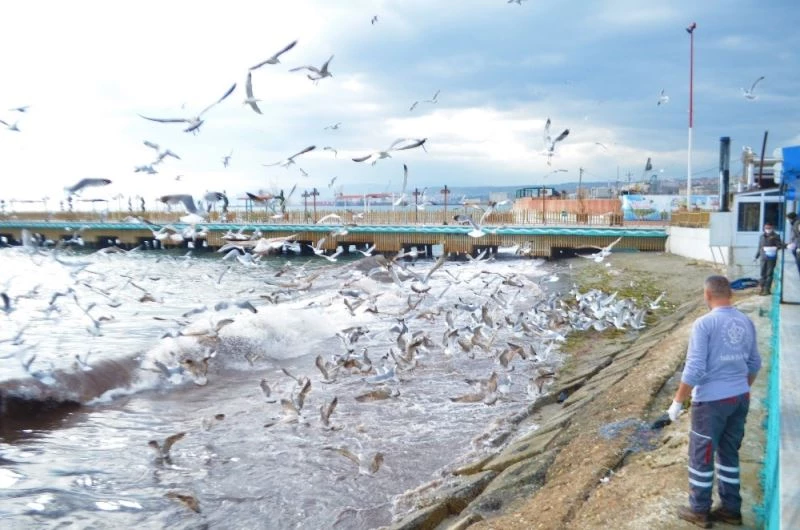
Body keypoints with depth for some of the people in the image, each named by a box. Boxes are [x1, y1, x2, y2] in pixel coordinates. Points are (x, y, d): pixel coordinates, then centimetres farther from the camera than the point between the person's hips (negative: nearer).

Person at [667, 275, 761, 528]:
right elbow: (754, 364, 13)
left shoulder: (704, 323, -17)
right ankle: (731, 508, 28)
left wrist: (677, 402, -10)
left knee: (701, 456, 9)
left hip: (712, 400, -6)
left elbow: (694, 369, -19)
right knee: (729, 453, 19)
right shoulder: (746, 322, 3)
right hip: (740, 398, 6)